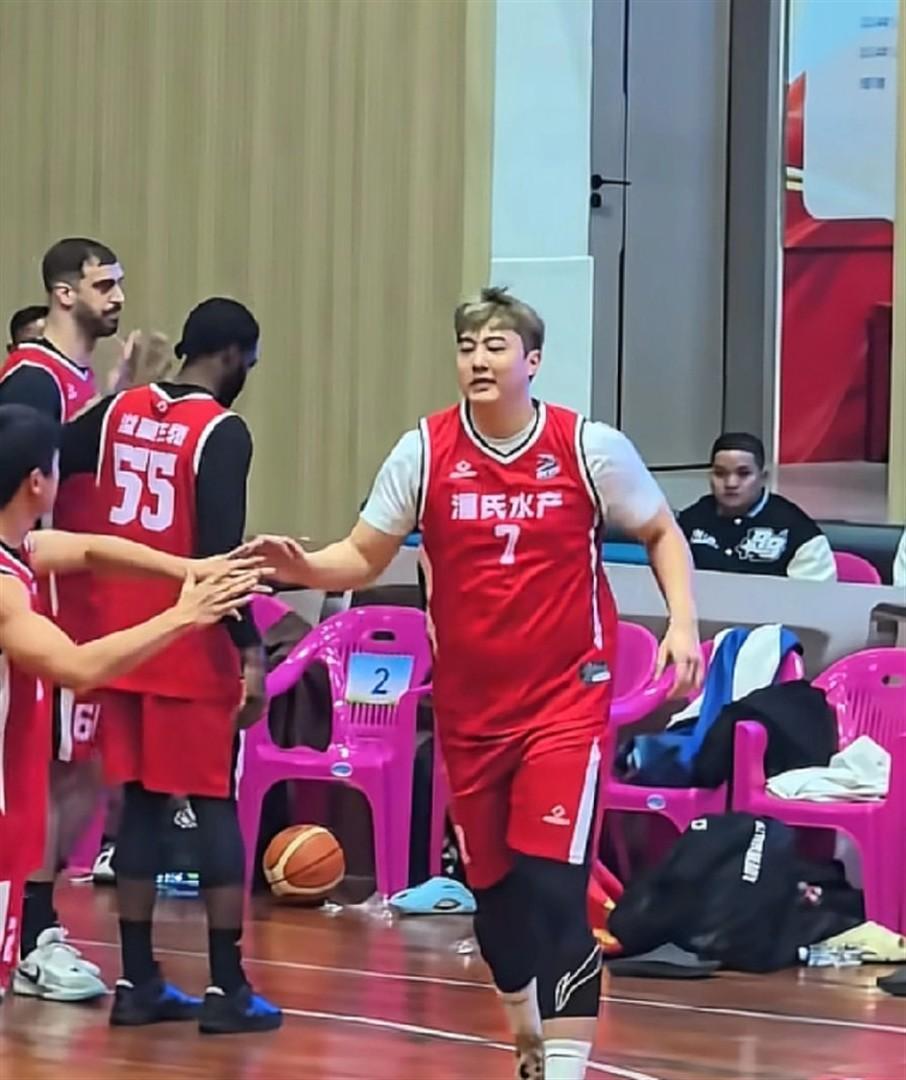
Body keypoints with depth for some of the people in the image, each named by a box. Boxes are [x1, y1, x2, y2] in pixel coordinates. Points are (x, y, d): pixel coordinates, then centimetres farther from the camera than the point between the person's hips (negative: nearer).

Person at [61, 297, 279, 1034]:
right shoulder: (222, 431, -12)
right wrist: (250, 648, -17)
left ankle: (137, 983, 10)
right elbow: (220, 550, -19)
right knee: (216, 806, 1)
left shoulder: (120, 412, 6)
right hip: (192, 648, -6)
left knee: (141, 803, 11)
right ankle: (227, 989, 1)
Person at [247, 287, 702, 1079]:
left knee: (553, 883, -15)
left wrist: (683, 623, -8)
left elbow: (662, 533, 6)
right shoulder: (425, 452, -4)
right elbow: (366, 557, 1)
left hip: (566, 694, -3)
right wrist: (306, 568, -19)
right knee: (490, 884, 13)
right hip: (469, 703, 3)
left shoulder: (589, 447, -7)